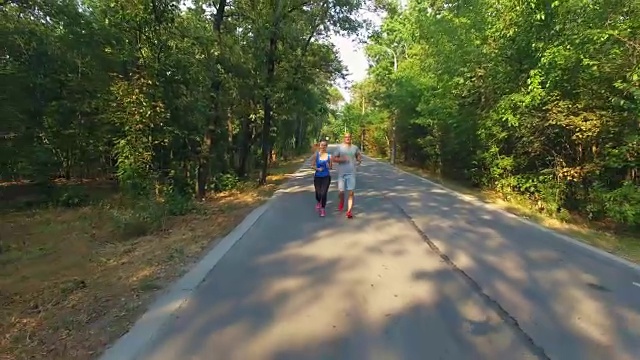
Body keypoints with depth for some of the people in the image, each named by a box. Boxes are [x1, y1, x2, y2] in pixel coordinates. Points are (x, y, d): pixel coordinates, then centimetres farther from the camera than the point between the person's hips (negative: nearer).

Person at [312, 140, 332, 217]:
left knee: (324, 194, -8)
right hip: (317, 177, 0)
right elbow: (313, 165, 0)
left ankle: (323, 209, 12)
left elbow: (331, 167, 6)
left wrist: (329, 166, -16)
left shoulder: (329, 156, -2)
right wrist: (317, 169, -18)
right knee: (318, 193, 7)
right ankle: (318, 202, 44)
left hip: (326, 177, 0)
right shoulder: (316, 155, -3)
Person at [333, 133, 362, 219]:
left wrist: (359, 160, 0)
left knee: (351, 193, -6)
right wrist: (341, 159, -19)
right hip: (341, 173, -1)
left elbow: (359, 155, 22)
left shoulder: (355, 147, 5)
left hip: (351, 173, 1)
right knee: (341, 192, 5)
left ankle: (349, 211, -4)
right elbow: (334, 158, -3)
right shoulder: (340, 147, -2)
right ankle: (341, 202, 38)